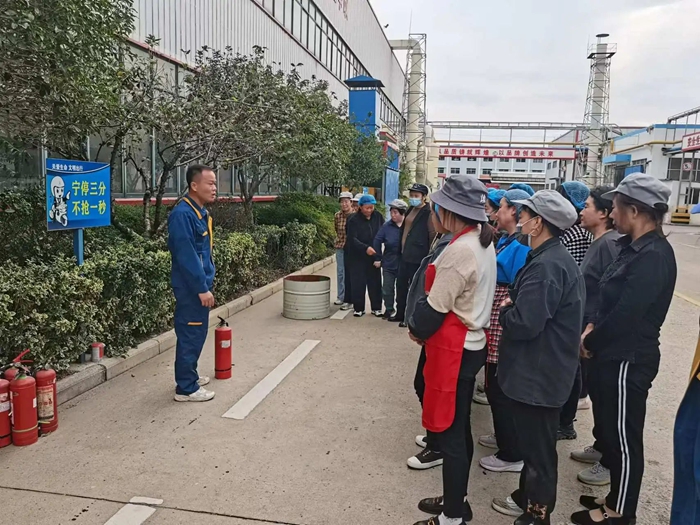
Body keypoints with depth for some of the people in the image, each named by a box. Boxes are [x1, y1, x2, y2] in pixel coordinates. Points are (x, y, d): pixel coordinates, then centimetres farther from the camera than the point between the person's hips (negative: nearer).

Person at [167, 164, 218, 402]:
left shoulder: (201, 213, 11)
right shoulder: (182, 214, -20)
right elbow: (186, 255, -24)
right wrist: (202, 288, -22)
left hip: (199, 284, 10)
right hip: (191, 288, -10)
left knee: (196, 334, 18)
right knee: (190, 336, -2)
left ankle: (189, 376, 31)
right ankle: (186, 388, 9)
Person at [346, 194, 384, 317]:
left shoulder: (378, 217, 2)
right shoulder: (353, 220, -10)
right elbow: (352, 239, -17)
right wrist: (365, 248, -30)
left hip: (374, 256, 3)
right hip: (358, 257, -3)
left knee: (375, 283, 8)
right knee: (358, 283, 1)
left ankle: (376, 308, 19)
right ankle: (359, 308, 13)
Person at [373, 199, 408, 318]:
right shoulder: (387, 226, -4)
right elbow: (377, 241, 2)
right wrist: (378, 258, 1)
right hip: (388, 264, 2)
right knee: (387, 288, 10)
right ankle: (389, 309, 28)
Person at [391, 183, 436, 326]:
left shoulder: (428, 213, -12)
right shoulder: (410, 210, 14)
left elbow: (432, 235, -15)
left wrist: (428, 255, -14)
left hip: (417, 257, -8)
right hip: (405, 255, 8)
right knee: (401, 284, 15)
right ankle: (400, 313, 28)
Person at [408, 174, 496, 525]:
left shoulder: (459, 251, -24)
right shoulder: (481, 242, 7)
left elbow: (436, 307, -20)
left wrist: (416, 329, 0)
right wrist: (423, 327, 7)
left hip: (452, 350, -10)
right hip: (471, 344, 10)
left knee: (449, 432, 3)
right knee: (459, 428, 20)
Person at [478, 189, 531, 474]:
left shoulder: (522, 244, -17)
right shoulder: (505, 240, 12)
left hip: (506, 328, -9)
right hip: (495, 324, 9)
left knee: (501, 388, 2)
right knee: (495, 385, 20)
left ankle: (512, 454, 16)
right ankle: (504, 437, 38)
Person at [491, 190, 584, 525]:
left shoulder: (545, 266, -25)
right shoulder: (555, 258, 9)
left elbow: (523, 324, -30)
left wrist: (504, 310, -11)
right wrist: (513, 306, 1)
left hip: (537, 374, -10)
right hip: (542, 370, 10)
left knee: (538, 447, 7)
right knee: (532, 441, 23)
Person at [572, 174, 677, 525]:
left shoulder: (653, 256, -22)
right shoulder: (636, 247, 8)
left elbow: (626, 314, -23)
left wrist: (589, 342, -10)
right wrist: (593, 329, 0)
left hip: (628, 360, -9)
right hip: (613, 356, 9)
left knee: (624, 437, 6)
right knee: (612, 431, 20)